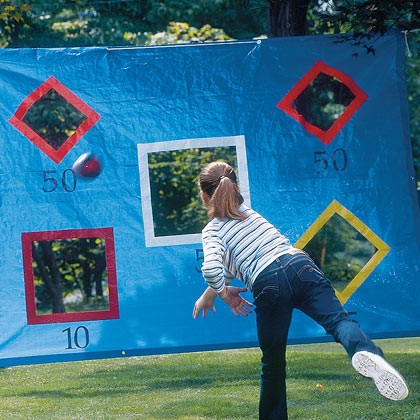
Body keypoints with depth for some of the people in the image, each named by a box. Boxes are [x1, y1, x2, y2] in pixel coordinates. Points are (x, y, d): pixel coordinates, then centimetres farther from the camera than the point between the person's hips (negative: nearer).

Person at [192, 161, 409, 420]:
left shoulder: (212, 231, 13)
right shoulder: (249, 213, 31)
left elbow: (212, 269, -8)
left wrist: (224, 293, 11)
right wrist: (208, 294, 48)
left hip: (268, 284, -3)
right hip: (300, 265, 4)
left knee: (273, 365, 13)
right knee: (339, 320, -21)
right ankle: (365, 351, -54)